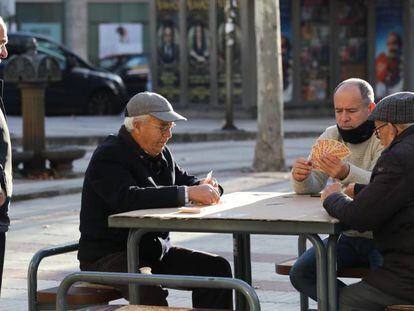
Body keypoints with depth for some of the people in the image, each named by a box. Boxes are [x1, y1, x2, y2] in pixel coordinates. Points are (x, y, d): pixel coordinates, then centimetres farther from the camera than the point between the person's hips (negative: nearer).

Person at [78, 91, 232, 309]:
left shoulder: (162, 155, 12)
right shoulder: (108, 157, -15)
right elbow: (127, 198, -32)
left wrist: (205, 187, -4)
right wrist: (187, 193, -33)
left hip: (155, 250, 8)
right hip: (107, 256, -8)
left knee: (217, 268, -8)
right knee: (149, 291, -37)